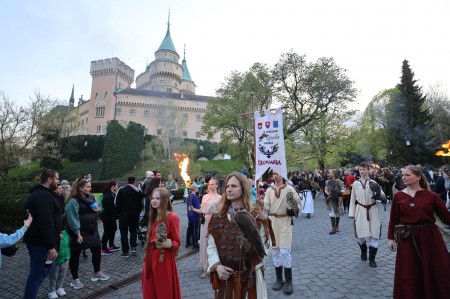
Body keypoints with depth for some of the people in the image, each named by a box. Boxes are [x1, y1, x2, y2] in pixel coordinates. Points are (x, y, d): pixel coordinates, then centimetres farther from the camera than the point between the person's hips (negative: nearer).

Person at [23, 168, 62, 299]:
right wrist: (51, 246, -24)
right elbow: (46, 223, -27)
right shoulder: (44, 196, -21)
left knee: (49, 267, 22)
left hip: (36, 240, 11)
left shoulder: (36, 194, 14)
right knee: (37, 275, 0)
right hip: (41, 243, -11)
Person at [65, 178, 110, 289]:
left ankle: (97, 273, 32)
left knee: (97, 250, 14)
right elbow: (72, 218, -20)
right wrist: (77, 234, -22)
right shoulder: (73, 201, -17)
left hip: (92, 231, 8)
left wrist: (97, 209, -4)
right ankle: (75, 279, 23)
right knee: (75, 255, 7)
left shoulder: (90, 197, 7)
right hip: (79, 233, -7)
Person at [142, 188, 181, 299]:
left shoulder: (172, 217, -14)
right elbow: (150, 239, 12)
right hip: (151, 258, 7)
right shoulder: (154, 217, 9)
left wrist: (167, 244, -29)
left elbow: (177, 242, -11)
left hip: (164, 260, -7)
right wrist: (147, 257, 9)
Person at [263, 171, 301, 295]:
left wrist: (295, 210, -15)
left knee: (285, 251, -6)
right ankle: (279, 278, 26)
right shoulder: (269, 190, 5)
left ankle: (288, 281, 10)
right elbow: (266, 207, 0)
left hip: (285, 222, -4)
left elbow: (299, 202, 3)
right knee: (275, 250, 12)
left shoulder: (289, 189, -5)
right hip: (272, 221, 4)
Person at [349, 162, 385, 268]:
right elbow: (353, 199, 6)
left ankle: (372, 258, 15)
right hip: (360, 210, 2)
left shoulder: (373, 183, -4)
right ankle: (363, 252, 39)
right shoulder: (355, 184, 2)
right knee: (360, 233, 10)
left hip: (372, 211, -1)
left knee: (374, 234, 0)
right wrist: (351, 213, 5)